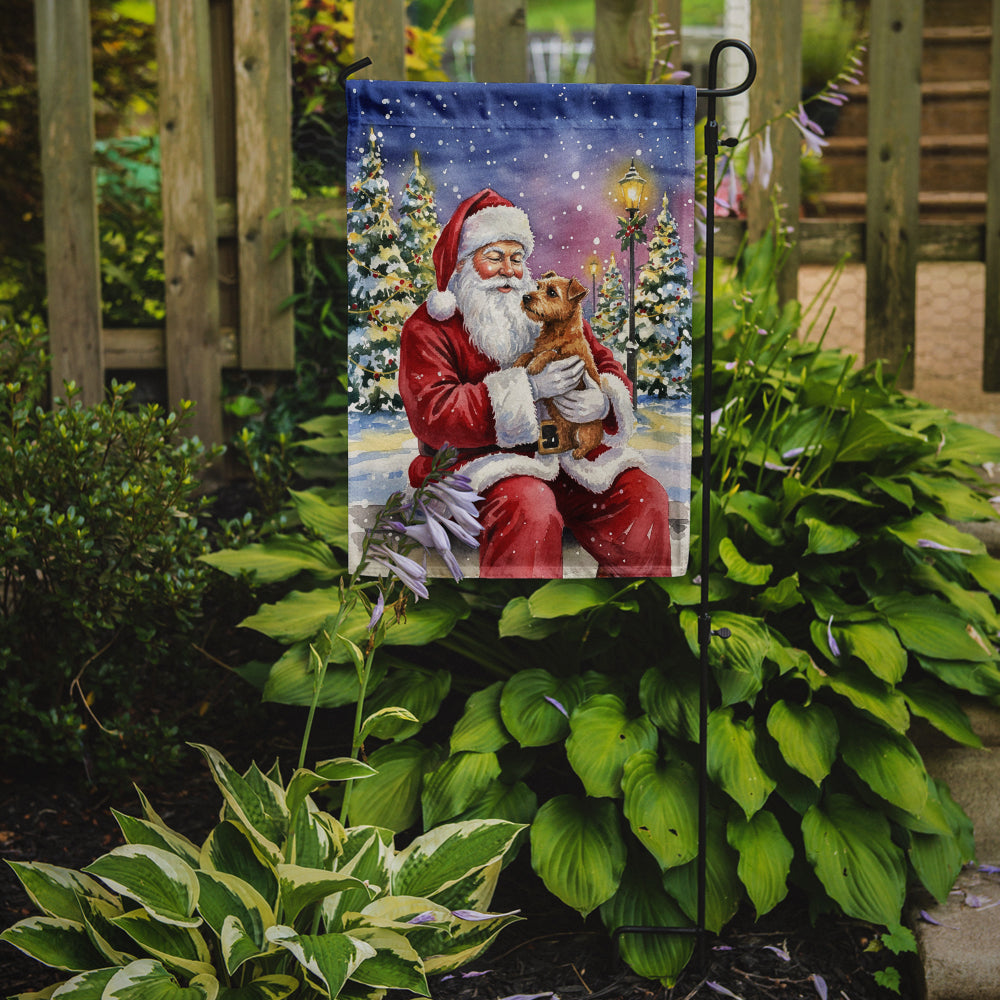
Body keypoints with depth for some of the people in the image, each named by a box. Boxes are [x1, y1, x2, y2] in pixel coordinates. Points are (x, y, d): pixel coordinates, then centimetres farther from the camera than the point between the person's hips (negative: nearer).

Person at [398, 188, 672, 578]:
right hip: (477, 459, -5)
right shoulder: (429, 327, 1)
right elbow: (431, 416, -15)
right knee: (529, 508, -36)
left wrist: (602, 401, -13)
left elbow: (607, 367, 15)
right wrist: (527, 387, -22)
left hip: (562, 451, 5)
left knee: (646, 500, -15)